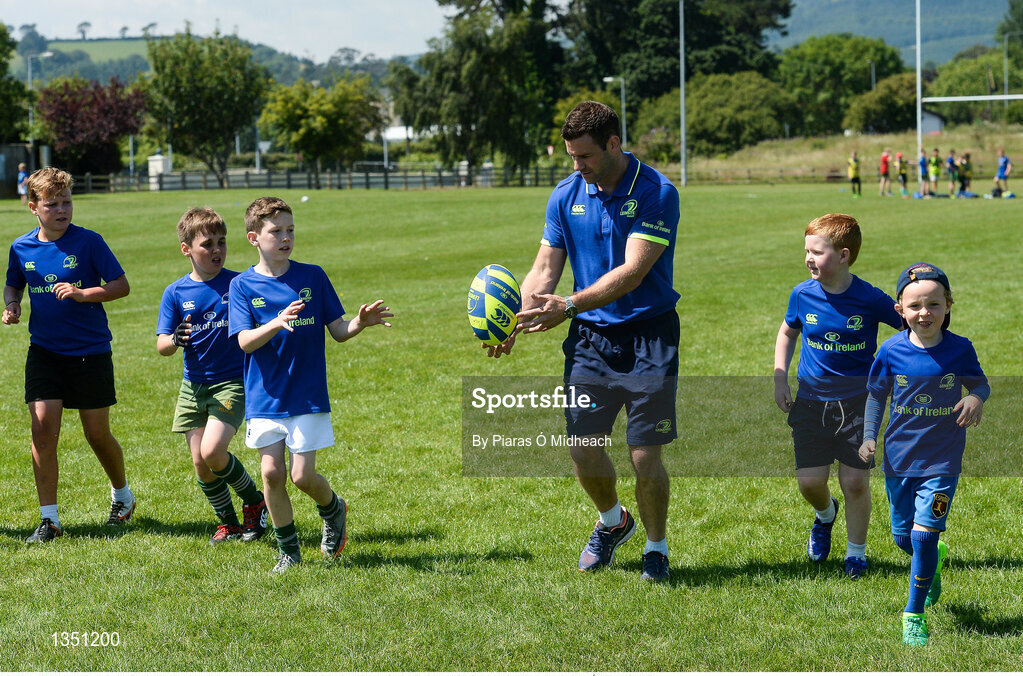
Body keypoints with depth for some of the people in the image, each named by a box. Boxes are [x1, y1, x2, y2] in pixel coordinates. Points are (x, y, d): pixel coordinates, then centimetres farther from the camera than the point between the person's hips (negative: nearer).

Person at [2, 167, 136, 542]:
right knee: (42, 429, -9)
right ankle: (49, 519, -1)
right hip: (44, 352, 3)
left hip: (90, 351, -3)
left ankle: (122, 494, 35)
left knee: (97, 434, 6)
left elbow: (121, 285, -8)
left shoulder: (88, 242, -10)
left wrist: (82, 293, -23)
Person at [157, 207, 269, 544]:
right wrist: (175, 340, -25)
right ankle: (228, 523, 23)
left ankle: (255, 501, 7)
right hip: (193, 386, 3)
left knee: (212, 452, -18)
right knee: (199, 462, 3)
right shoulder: (176, 292, 1)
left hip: (232, 381, -3)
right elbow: (161, 345, -2)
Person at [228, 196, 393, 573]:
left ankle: (333, 510, 28)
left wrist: (360, 323, -19)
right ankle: (288, 551, 15)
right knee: (272, 472, -3)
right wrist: (277, 323, -30)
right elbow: (245, 341, -12)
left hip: (308, 396, -1)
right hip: (264, 398, 1)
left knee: (303, 475, -5)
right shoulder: (243, 286, -1)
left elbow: (338, 331, 3)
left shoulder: (313, 277, 2)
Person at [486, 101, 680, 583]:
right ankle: (612, 521, 33)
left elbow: (632, 270, -22)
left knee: (644, 454, -6)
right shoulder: (566, 196, 3)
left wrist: (572, 305, -32)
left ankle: (656, 548, 17)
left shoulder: (656, 193, -14)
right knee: (582, 448, 3)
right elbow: (546, 267, 3)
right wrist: (513, 322, -13)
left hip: (648, 335, -5)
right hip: (589, 336, 5)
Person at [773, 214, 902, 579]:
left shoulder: (871, 299, -14)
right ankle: (825, 513, 34)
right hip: (812, 400, 2)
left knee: (855, 481, -3)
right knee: (809, 480, -2)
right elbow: (788, 332, 16)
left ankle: (856, 552, 17)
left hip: (858, 403, -2)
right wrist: (780, 379, 7)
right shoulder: (802, 295, -4)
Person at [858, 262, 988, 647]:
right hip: (899, 457, 3)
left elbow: (980, 383, 4)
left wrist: (976, 398, -19)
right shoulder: (892, 351, -7)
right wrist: (868, 437, -5)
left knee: (924, 536, -11)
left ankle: (915, 614, 7)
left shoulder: (959, 350, -10)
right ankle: (934, 560, 50)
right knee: (903, 538, 14)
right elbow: (876, 395, 5)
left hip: (942, 460, -2)